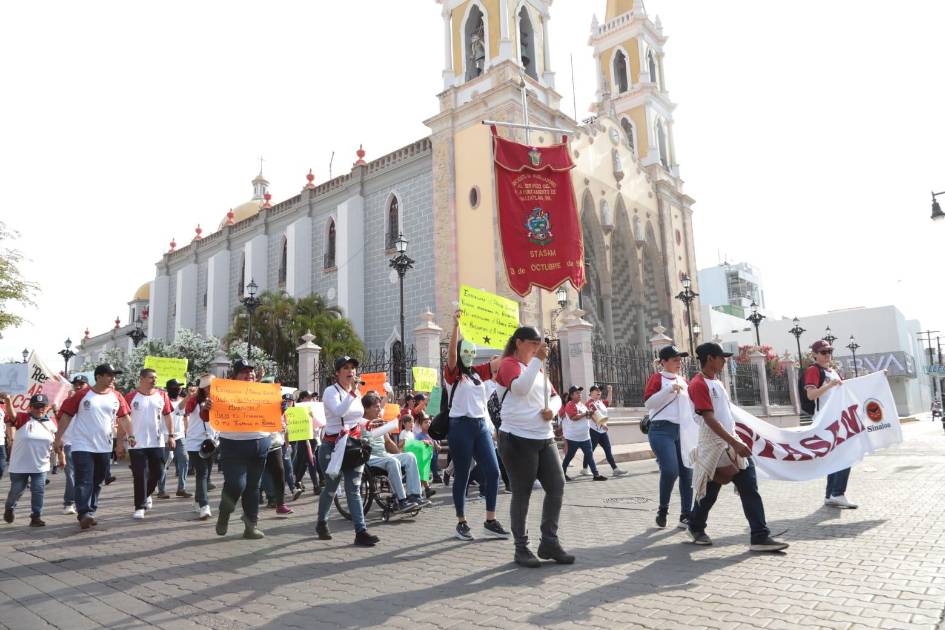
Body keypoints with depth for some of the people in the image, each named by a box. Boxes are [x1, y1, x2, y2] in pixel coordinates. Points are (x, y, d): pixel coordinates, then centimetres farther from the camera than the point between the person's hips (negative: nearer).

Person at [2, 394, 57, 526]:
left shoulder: (51, 423, 2)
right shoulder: (23, 419, -9)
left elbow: (57, 442, 11)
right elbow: (11, 415, -31)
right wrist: (8, 401, -50)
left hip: (40, 466, 2)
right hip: (19, 465, -2)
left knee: (38, 491, -1)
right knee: (16, 490, 13)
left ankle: (36, 517, 8)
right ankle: (9, 508, 42)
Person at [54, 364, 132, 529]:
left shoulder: (116, 397, 4)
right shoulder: (82, 395, -6)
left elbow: (124, 418, 9)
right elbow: (66, 416, -3)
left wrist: (121, 442, 6)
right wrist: (58, 438, -6)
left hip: (104, 448, 5)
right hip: (82, 447, -4)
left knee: (97, 483, 12)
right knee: (84, 482, -10)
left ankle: (90, 513, 23)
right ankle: (83, 514, -13)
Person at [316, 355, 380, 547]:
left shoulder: (356, 393, 11)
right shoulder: (331, 391, -10)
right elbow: (338, 411, -31)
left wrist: (368, 423, 8)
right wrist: (354, 393, -35)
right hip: (333, 446, -5)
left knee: (354, 489, -1)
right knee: (331, 488, 8)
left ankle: (361, 531, -6)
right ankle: (322, 523, 33)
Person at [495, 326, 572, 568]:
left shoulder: (537, 368, 20)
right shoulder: (509, 364, -4)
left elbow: (555, 396, 20)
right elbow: (520, 387, -24)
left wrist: (552, 408, -2)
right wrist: (537, 360, -22)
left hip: (545, 438, 7)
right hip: (518, 439, -7)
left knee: (557, 486, 2)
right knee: (522, 493, 0)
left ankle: (549, 542, 14)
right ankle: (521, 547, 12)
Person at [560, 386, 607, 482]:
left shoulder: (582, 404, 14)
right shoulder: (570, 405, -13)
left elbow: (587, 416, 22)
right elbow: (574, 417, -24)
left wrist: (591, 413, 1)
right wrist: (585, 414, -20)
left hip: (585, 436, 8)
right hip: (573, 437, -8)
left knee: (589, 455, 3)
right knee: (569, 456, 5)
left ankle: (596, 475, 3)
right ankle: (563, 474, 20)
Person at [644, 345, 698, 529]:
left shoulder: (683, 380, 19)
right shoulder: (657, 378, 0)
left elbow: (690, 405, 30)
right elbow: (648, 402, -13)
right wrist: (669, 389, -19)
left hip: (683, 431, 6)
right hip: (662, 430, -6)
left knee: (687, 472, 3)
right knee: (670, 470, -17)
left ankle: (686, 516, 12)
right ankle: (662, 509, 5)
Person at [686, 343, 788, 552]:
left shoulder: (718, 382, 14)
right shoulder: (698, 384, -15)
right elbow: (709, 419, -22)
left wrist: (736, 442, 21)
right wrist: (735, 443, -26)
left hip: (732, 444, 8)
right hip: (714, 449, -8)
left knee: (750, 491, -1)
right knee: (709, 494, 8)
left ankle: (760, 537, 0)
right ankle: (696, 527, 30)